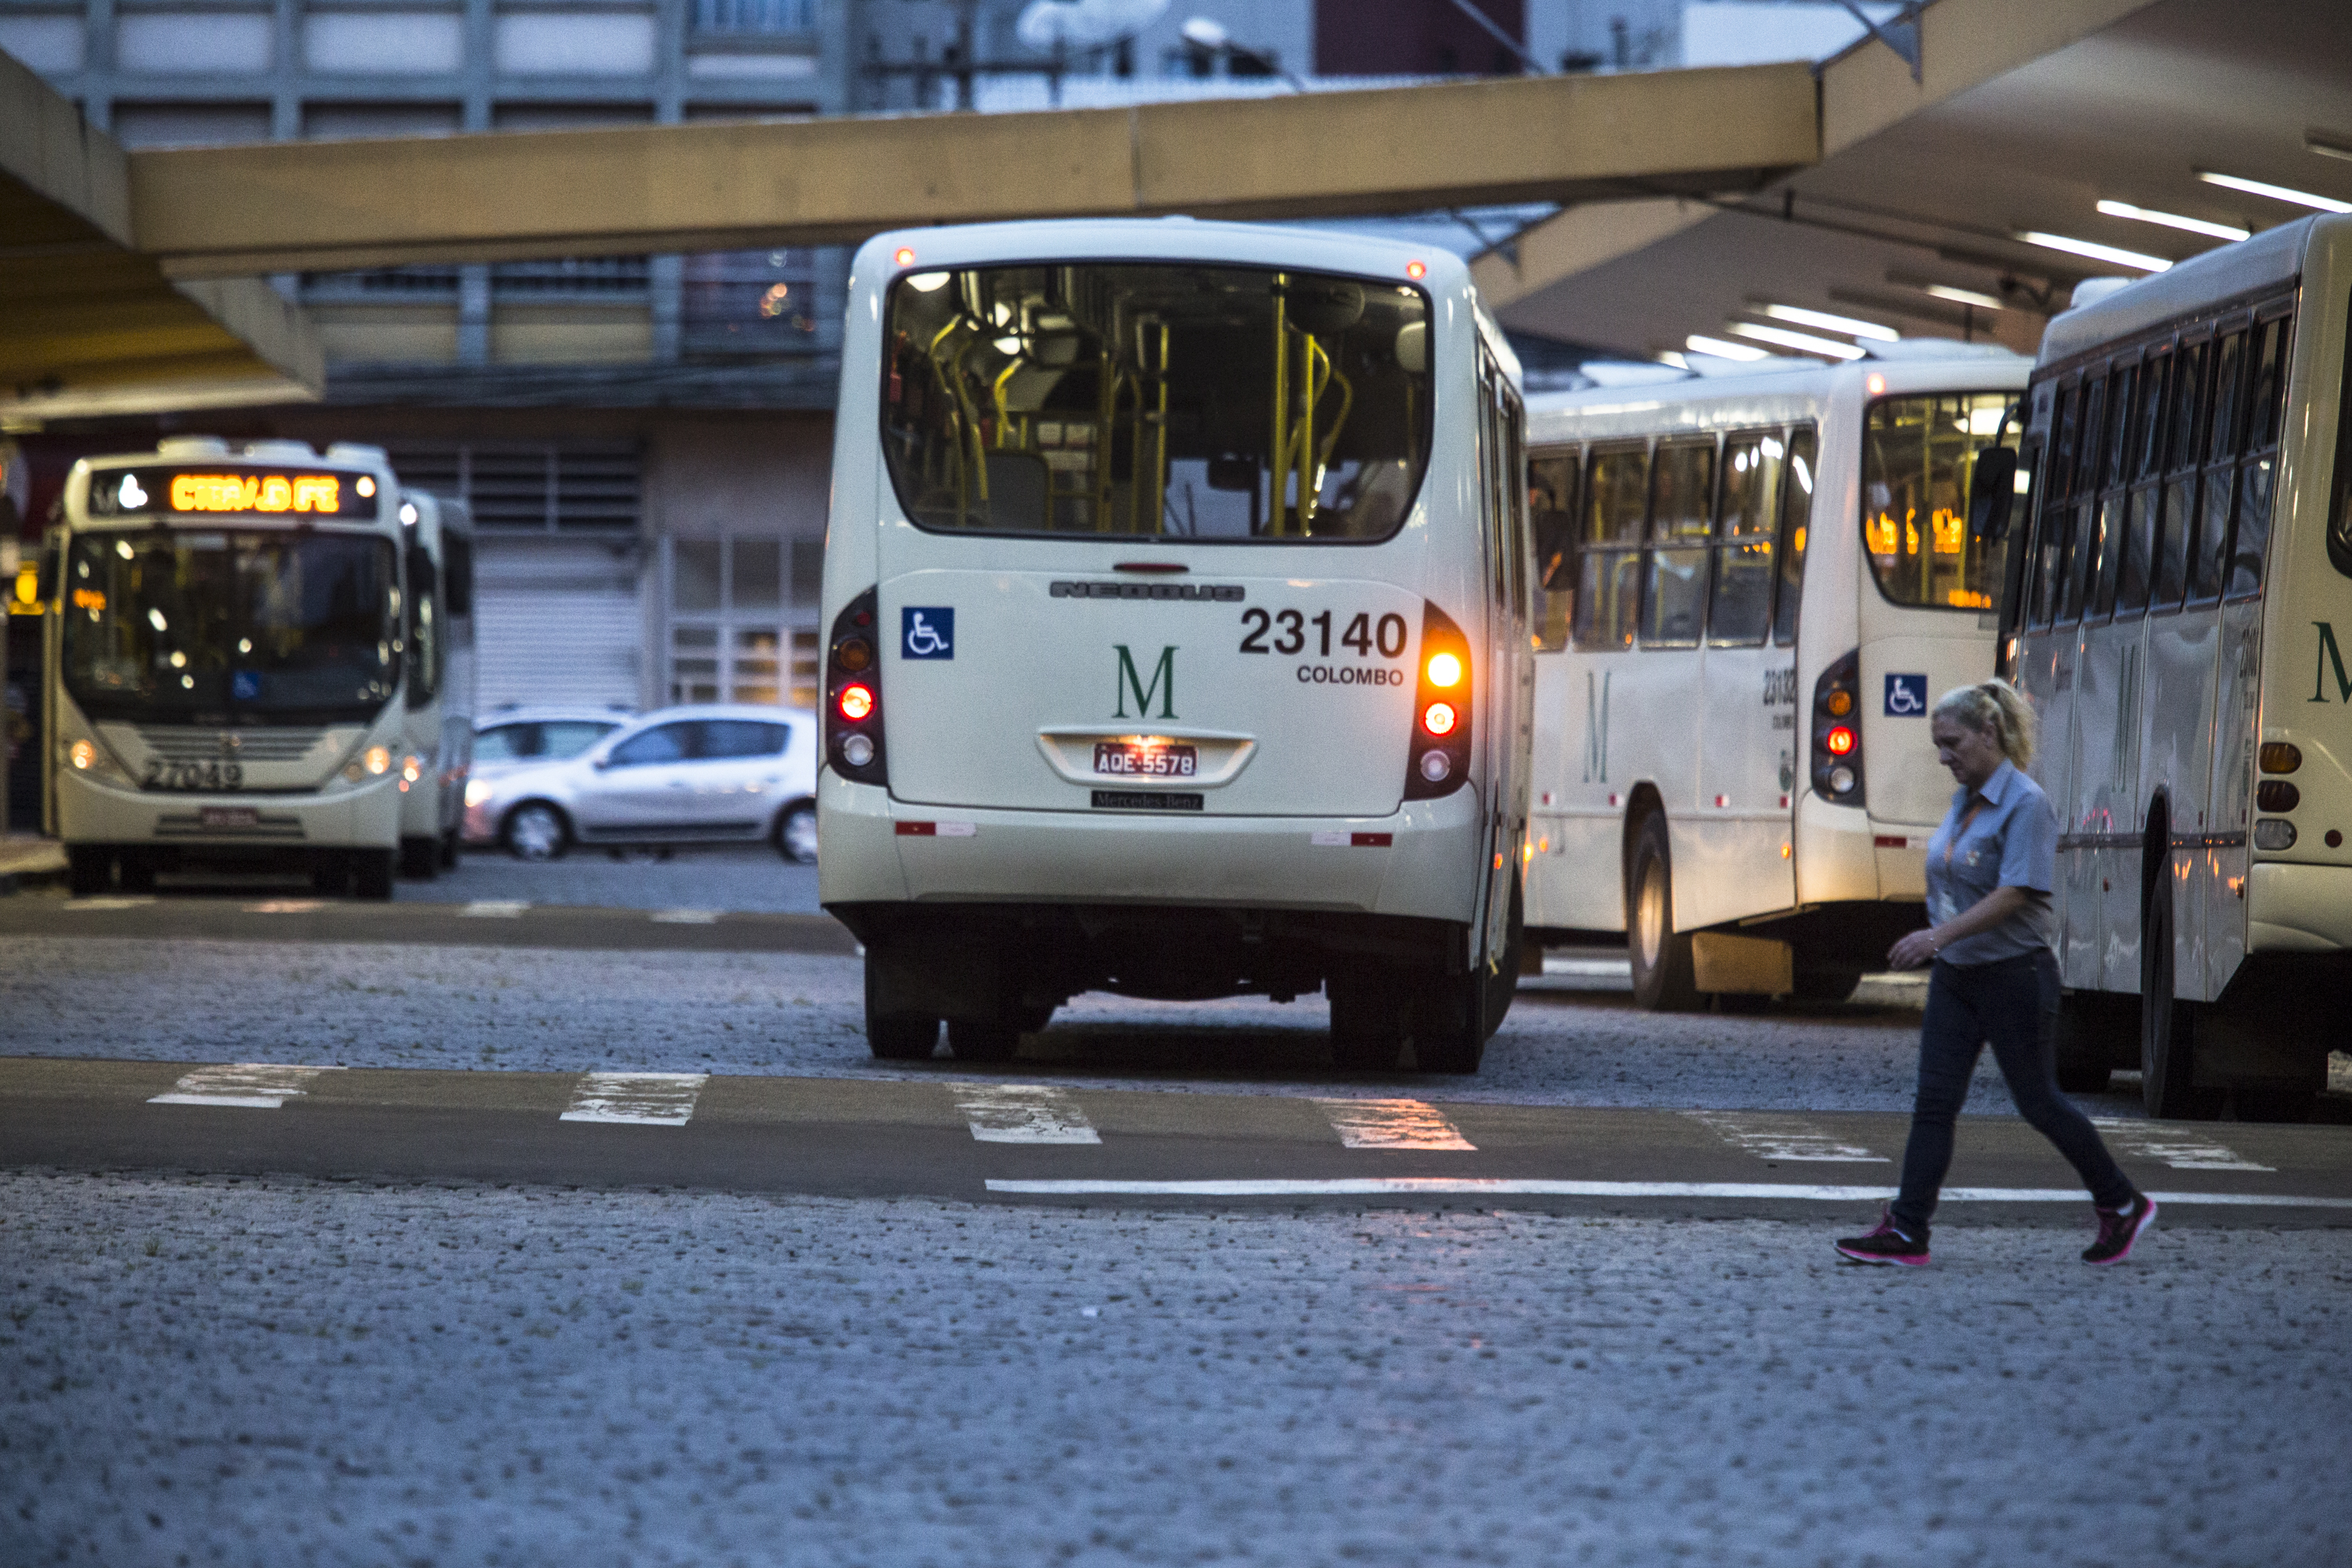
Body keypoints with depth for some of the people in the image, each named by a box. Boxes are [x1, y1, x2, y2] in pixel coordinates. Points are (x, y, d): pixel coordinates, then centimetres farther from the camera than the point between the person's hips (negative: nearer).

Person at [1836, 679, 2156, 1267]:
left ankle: (2123, 1205, 19)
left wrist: (1941, 935, -29)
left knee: (2037, 1101, 2)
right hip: (1956, 977, 8)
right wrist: (1939, 946, 20)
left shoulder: (2026, 804, -16)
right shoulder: (1964, 802, 10)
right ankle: (1906, 1231, -2)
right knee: (1934, 1102, 0)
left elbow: (2014, 894, -24)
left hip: (2014, 975, -8)